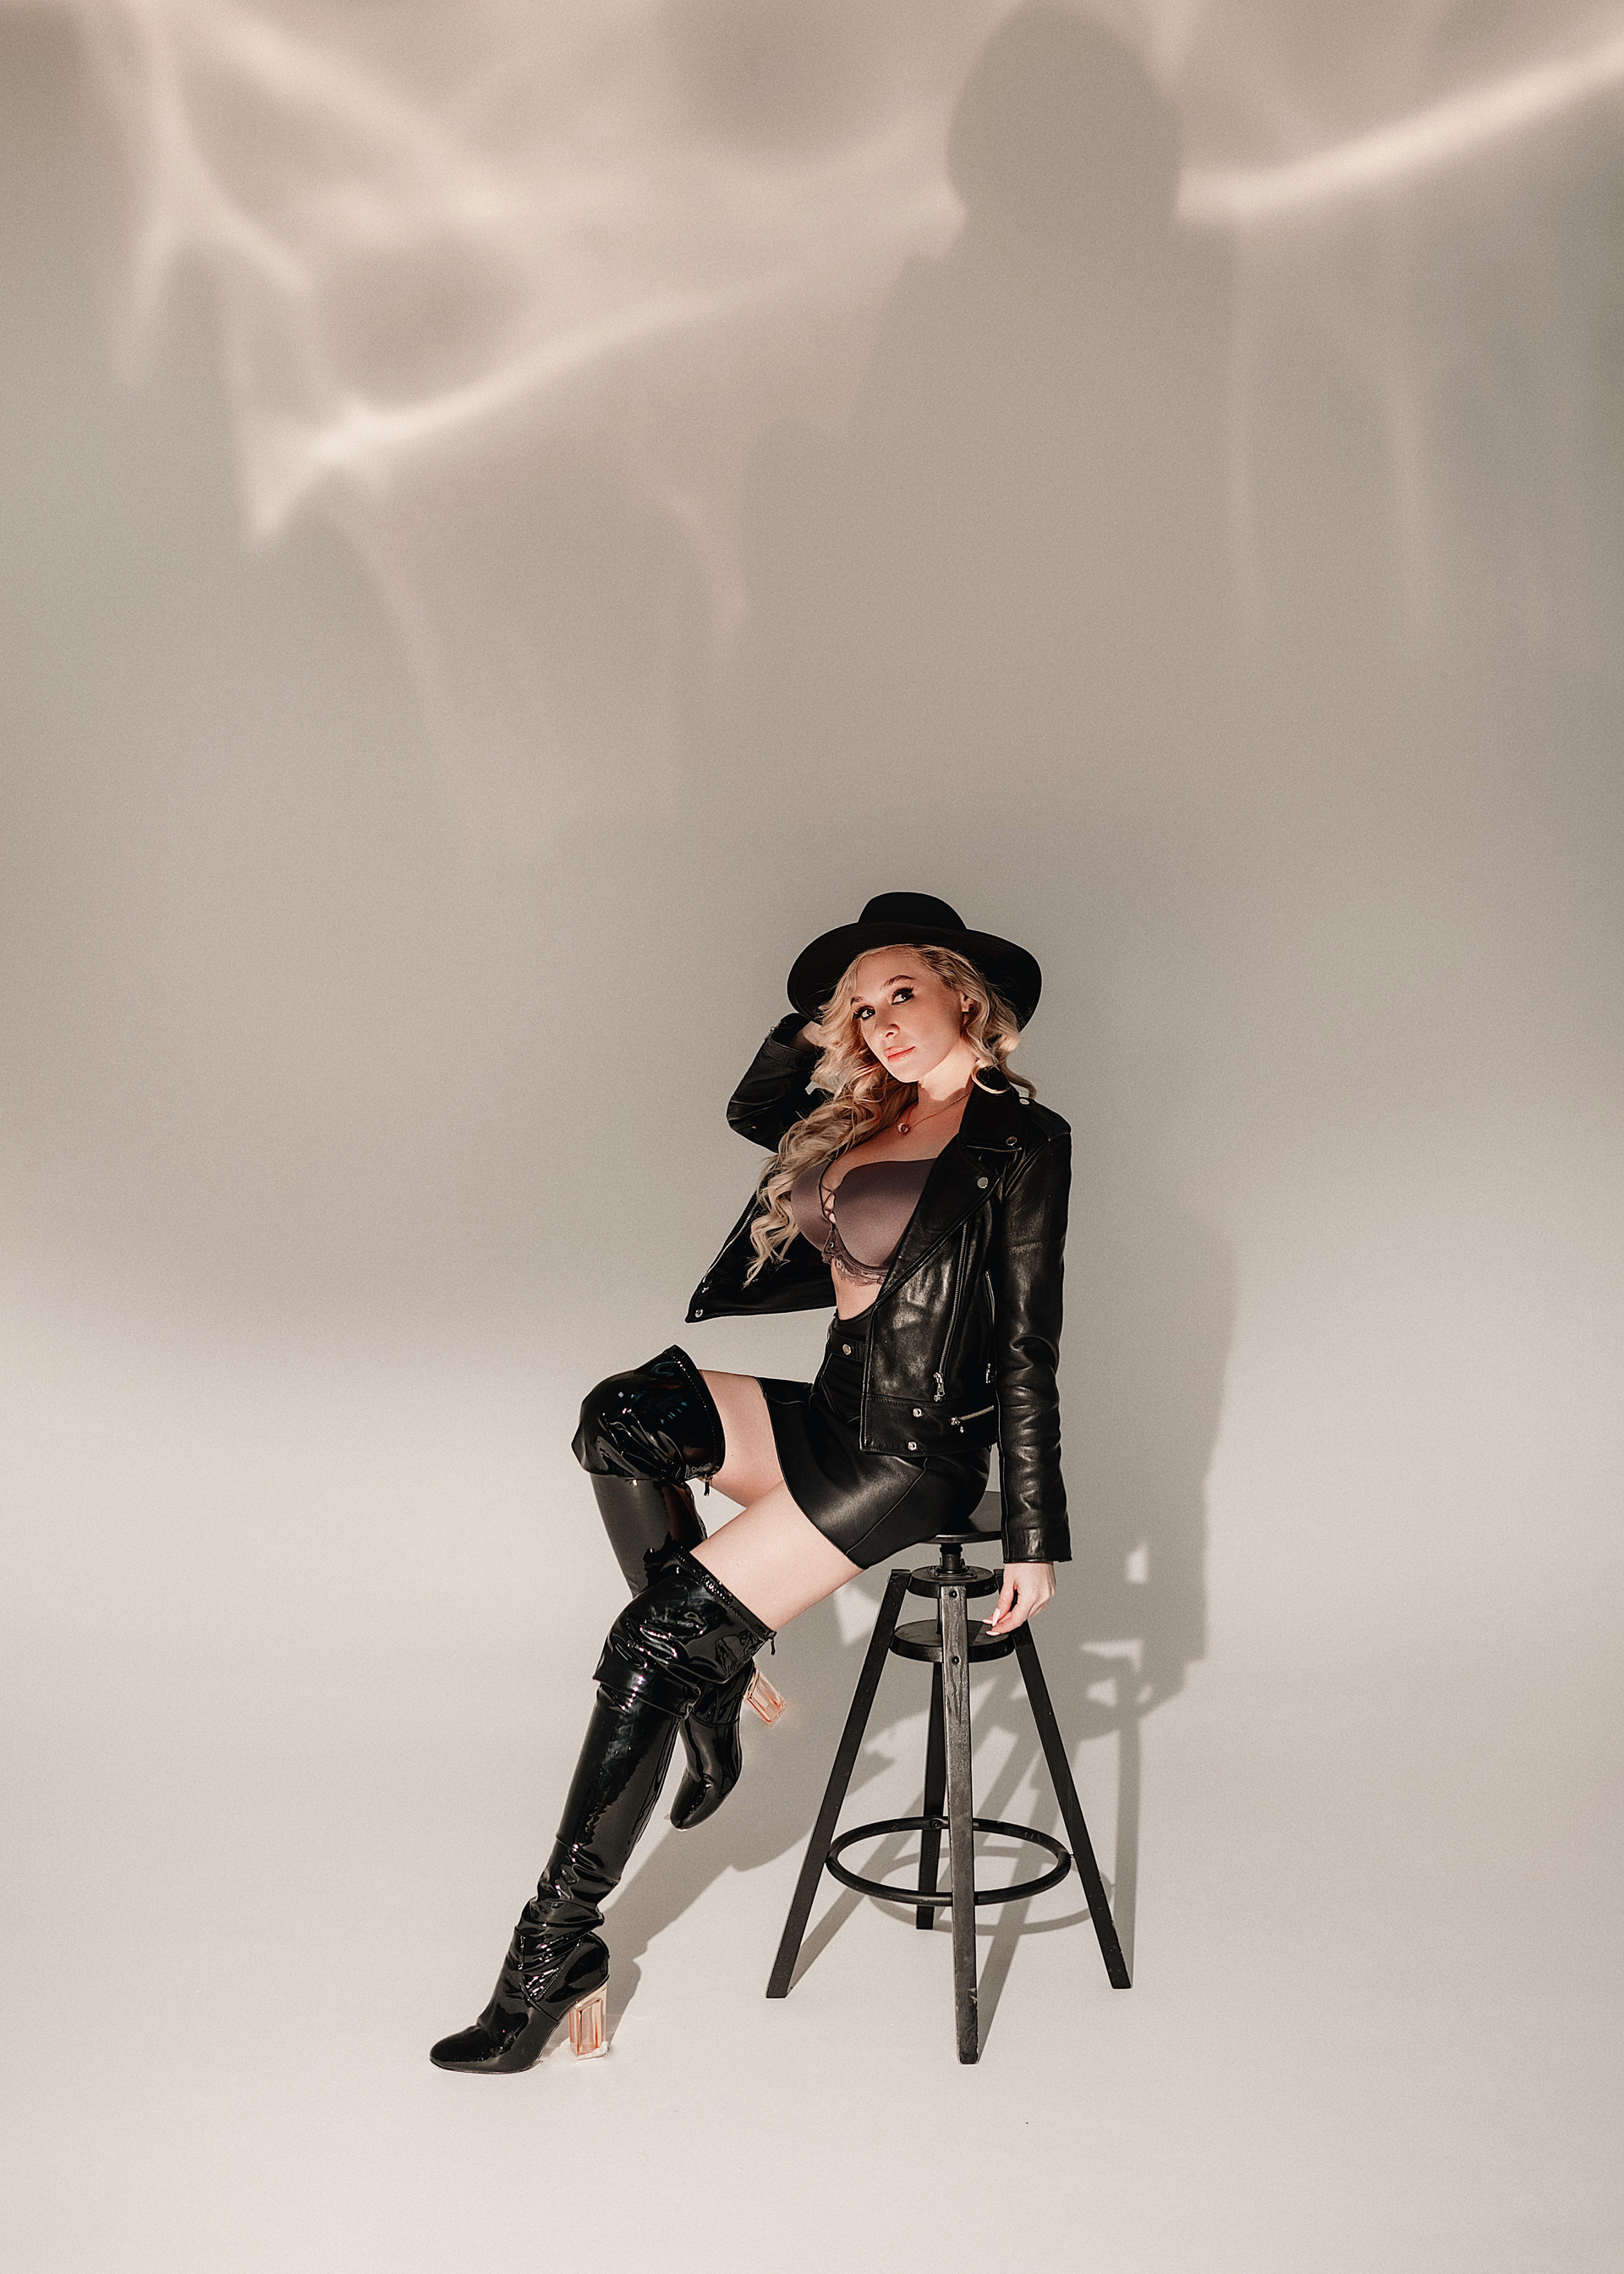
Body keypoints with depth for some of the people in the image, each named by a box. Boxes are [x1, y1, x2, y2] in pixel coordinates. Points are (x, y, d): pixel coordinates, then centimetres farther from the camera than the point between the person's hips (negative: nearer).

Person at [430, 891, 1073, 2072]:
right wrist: (833, 1007, 16)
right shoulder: (862, 1119, 13)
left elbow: (1030, 1350, -9)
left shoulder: (1022, 1139, -7)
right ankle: (716, 1683, -5)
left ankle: (560, 1949, -1)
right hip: (832, 1422, 7)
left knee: (657, 1644, -14)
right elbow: (751, 1107, 31)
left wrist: (1035, 1535, -9)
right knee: (625, 1413, -19)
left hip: (916, 1456, -7)